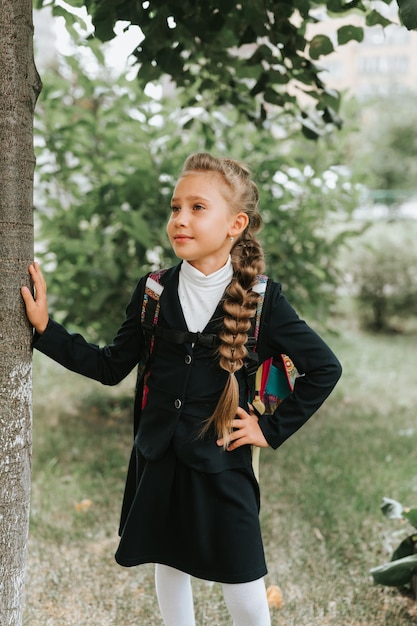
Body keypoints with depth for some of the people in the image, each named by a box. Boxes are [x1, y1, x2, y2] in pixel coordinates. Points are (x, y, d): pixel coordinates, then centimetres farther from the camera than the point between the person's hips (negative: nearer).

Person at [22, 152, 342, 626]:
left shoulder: (262, 301, -10)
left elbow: (324, 368, -3)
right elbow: (111, 367, 4)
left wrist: (273, 429, -5)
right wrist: (44, 328, -3)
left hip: (223, 466, -3)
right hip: (158, 462, 3)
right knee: (168, 569, 18)